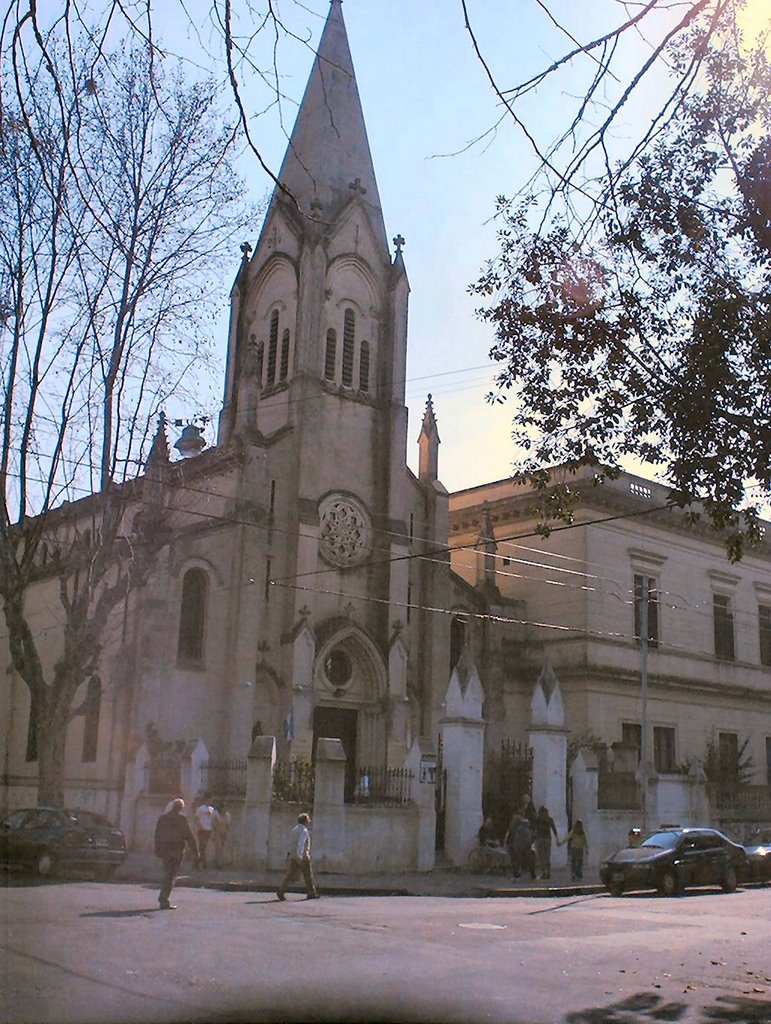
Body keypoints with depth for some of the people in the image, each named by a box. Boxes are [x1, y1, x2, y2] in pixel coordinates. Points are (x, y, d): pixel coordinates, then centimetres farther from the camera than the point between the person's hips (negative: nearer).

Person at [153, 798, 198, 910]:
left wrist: (157, 850, 18)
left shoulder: (162, 818, 8)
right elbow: (189, 836, -8)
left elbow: (157, 836, 12)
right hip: (177, 850, -5)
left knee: (167, 874, 17)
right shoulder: (181, 819, -9)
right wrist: (195, 851, -3)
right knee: (171, 876, -1)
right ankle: (163, 900, -4)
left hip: (164, 850, 5)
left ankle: (163, 900, 19)